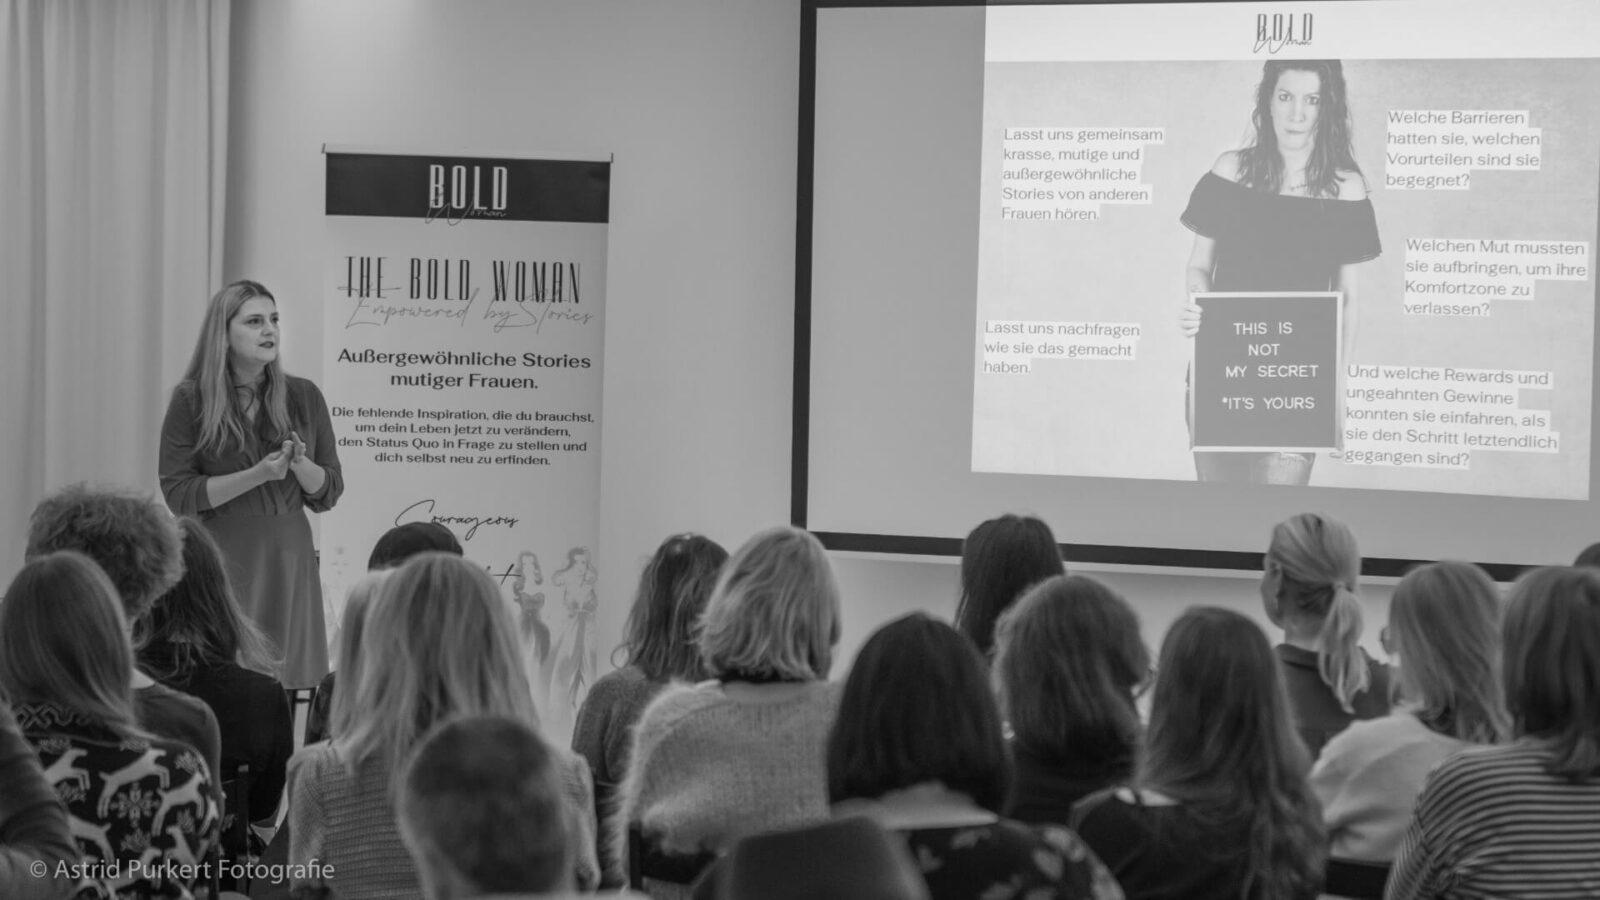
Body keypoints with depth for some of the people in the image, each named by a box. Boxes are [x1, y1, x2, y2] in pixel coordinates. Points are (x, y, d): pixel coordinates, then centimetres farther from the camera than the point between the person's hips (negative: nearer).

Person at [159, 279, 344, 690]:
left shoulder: (303, 397, 6)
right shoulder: (191, 401, -1)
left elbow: (328, 494, 9)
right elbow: (178, 495, -7)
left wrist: (300, 464, -13)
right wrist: (257, 475, -16)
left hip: (288, 562, 2)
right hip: (221, 562, -2)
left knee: (284, 691, -2)